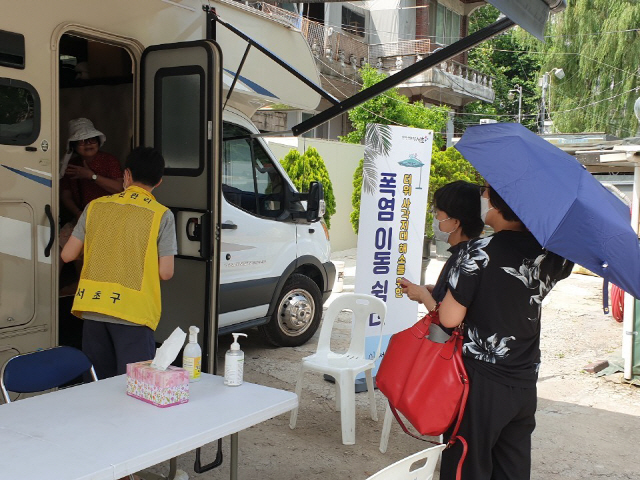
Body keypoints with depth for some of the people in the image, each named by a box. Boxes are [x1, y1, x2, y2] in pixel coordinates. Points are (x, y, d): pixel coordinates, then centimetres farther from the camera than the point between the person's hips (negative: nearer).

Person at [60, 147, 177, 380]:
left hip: (93, 309, 4)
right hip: (133, 313, -4)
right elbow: (165, 272, -8)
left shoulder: (96, 206, 6)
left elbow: (67, 255, 8)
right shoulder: (161, 215, -4)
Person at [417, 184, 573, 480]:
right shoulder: (549, 253, -2)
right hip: (525, 384, 6)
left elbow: (449, 318, -18)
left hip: (481, 382, -5)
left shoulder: (478, 252, -18)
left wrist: (424, 295, 2)